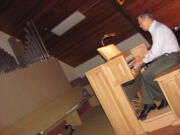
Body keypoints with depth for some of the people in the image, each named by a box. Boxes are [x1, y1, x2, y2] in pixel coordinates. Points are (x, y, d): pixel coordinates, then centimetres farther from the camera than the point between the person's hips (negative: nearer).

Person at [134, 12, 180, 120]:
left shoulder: (159, 29, -16)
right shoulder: (155, 29, 17)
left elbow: (156, 52, -23)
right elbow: (154, 49, 22)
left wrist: (143, 61, -12)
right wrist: (143, 59, 14)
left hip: (171, 57, -10)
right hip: (165, 56, 10)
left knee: (148, 76, -17)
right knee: (146, 75, 1)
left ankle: (166, 97, 3)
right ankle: (148, 104, 2)